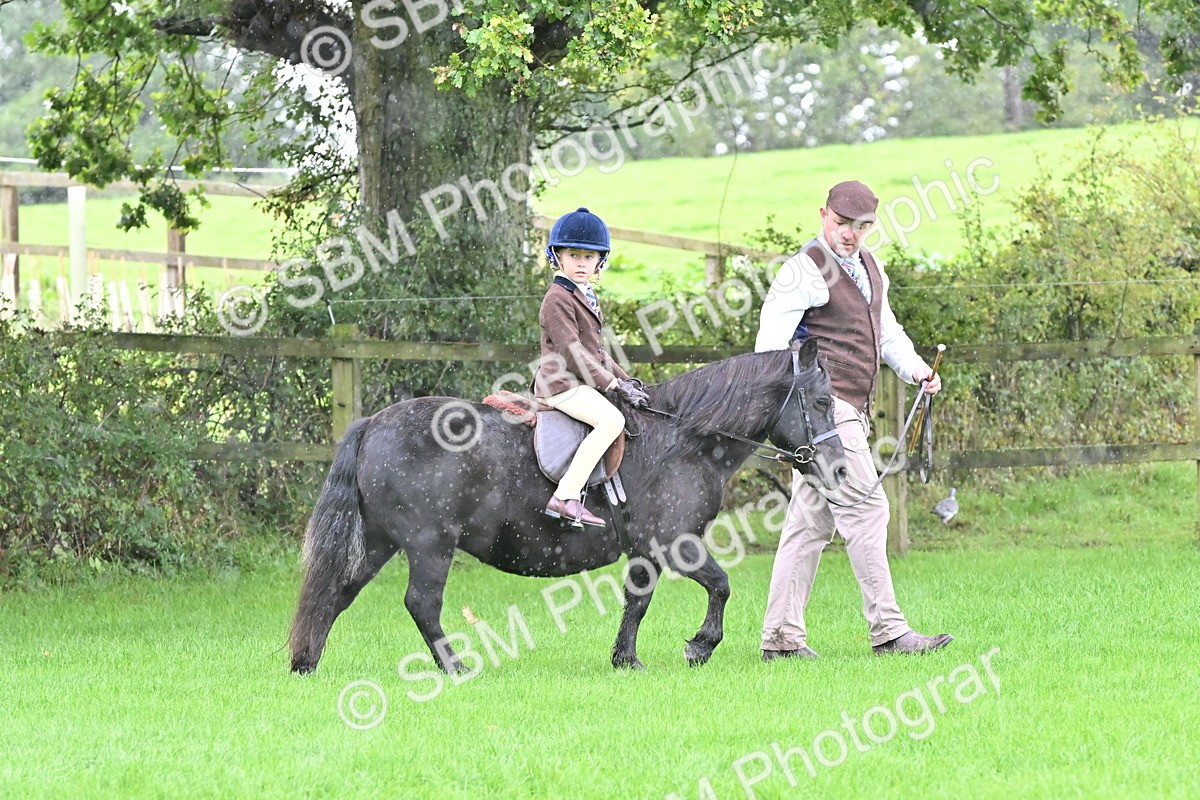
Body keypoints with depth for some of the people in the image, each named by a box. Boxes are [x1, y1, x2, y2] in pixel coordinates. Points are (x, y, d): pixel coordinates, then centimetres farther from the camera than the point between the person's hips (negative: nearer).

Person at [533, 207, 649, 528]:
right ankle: (565, 496, -36)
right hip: (560, 384, -10)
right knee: (611, 420, -30)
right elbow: (571, 351, -19)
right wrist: (612, 383, -18)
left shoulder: (587, 297, 20)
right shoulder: (558, 299, -12)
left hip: (582, 381, 10)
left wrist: (625, 380, 13)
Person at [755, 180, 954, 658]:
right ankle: (888, 631, -11)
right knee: (865, 509, -11)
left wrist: (915, 369, 9)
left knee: (812, 523, 9)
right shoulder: (804, 271, -9)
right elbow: (772, 340, -16)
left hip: (851, 412, 9)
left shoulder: (870, 268, 17)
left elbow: (886, 329, 28)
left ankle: (781, 637, 11)